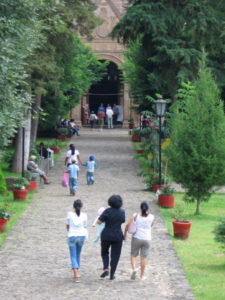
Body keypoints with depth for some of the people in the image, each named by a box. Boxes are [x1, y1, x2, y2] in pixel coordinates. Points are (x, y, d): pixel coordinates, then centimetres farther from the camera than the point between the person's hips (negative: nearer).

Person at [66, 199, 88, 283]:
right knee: (78, 254, 22)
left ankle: (76, 274, -20)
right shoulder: (84, 215, -3)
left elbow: (67, 226, 7)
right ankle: (76, 273, 28)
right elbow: (85, 227, 4)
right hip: (81, 235, 2)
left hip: (72, 236, -2)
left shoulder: (69, 214, -5)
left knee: (73, 256, 0)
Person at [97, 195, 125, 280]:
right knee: (115, 256, 13)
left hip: (106, 235, -1)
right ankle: (112, 275, 10)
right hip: (118, 236, 1)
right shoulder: (122, 211, -4)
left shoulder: (107, 211, -14)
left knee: (104, 252, 20)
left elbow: (99, 222, -16)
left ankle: (106, 269, -1)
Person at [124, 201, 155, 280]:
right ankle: (142, 275, 12)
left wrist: (125, 233, 8)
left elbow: (128, 225, -6)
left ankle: (134, 268, -11)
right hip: (147, 238, 1)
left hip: (137, 237, -1)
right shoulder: (151, 217, 0)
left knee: (133, 255, 13)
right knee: (143, 257, 8)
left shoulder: (136, 216, -4)